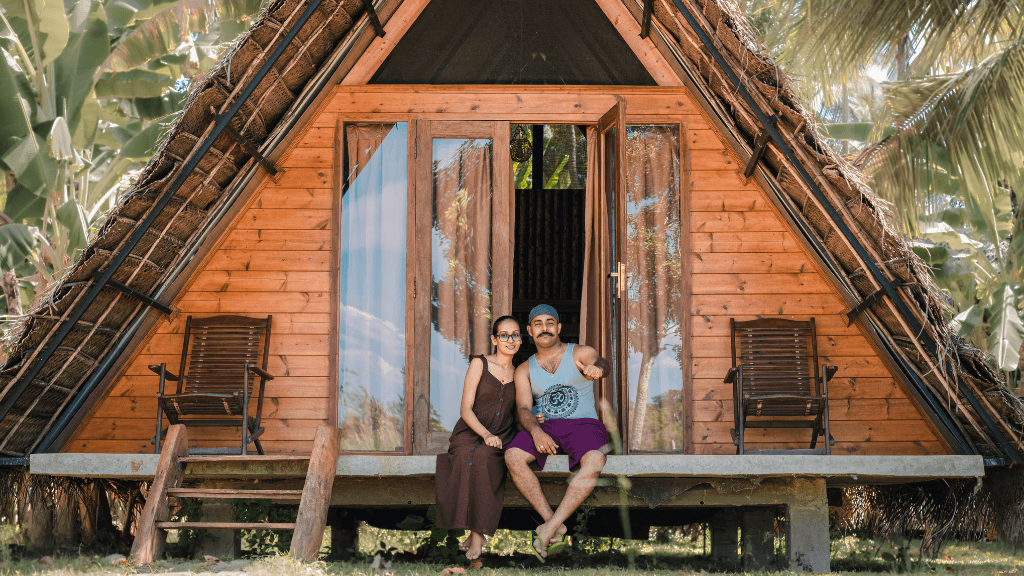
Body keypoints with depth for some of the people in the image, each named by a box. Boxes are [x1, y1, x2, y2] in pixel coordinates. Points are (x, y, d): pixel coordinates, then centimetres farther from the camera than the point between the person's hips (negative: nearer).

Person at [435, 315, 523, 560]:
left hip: (501, 439, 1)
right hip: (470, 433, -1)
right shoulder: (479, 364, 3)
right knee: (469, 459, -36)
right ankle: (476, 532, -31)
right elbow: (466, 409, -4)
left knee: (484, 458, -34)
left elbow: (519, 413, 21)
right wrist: (486, 434, -21)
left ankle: (477, 533, -33)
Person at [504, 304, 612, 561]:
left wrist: (597, 368, -47)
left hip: (584, 424, -2)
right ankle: (556, 527, -26)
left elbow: (601, 362, -19)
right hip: (545, 426, 3)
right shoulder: (524, 370, 13)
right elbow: (523, 408, 0)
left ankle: (548, 529, -33)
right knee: (513, 456, -29)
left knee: (593, 462, -37)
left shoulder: (580, 354, 5)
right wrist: (536, 432, -23)